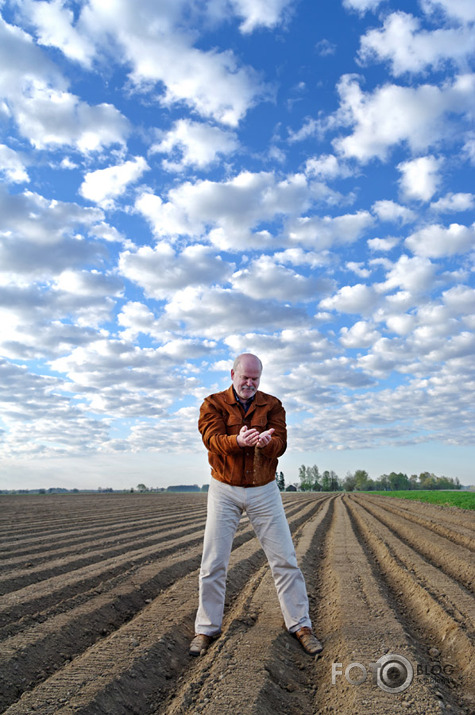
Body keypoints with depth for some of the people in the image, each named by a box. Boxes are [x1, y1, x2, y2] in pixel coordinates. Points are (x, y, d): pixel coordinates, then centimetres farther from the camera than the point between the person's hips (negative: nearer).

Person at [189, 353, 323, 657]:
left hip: (264, 490, 1)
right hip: (225, 491, -1)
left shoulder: (272, 405, 1)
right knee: (213, 562, 4)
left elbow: (280, 444, -12)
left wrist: (266, 441, -37)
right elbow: (213, 439, -19)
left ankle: (300, 624, 21)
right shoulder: (214, 404, -3)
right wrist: (238, 440, -41)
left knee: (285, 559, 4)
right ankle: (207, 628, 23)